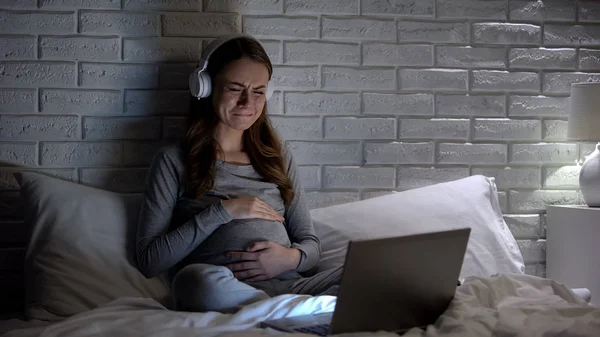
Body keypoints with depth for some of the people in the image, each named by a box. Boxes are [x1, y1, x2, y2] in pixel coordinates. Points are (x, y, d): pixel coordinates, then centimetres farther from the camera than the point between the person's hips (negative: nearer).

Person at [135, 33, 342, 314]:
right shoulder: (174, 161, 11)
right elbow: (149, 261, 1)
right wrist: (222, 211, -4)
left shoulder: (278, 157, 24)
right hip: (218, 292, -2)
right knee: (197, 278, -40)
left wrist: (292, 258, -4)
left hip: (289, 286, 2)